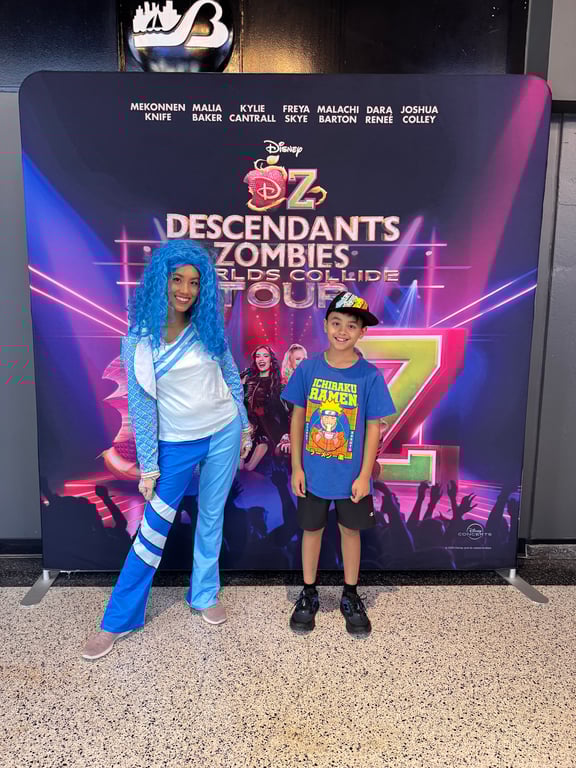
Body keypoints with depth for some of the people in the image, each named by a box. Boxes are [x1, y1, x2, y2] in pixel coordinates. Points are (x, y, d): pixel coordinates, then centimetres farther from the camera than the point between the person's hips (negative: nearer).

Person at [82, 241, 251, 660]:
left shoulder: (209, 327, -4)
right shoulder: (139, 339, -9)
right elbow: (141, 405, -7)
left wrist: (244, 426, 10)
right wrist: (148, 467, -5)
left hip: (223, 435, 2)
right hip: (176, 444, -2)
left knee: (212, 519, 14)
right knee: (154, 527, 3)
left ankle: (205, 594, 36)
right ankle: (118, 621, 20)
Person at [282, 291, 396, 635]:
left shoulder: (369, 376, -10)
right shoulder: (308, 369, -7)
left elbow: (373, 427, -6)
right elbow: (298, 418, -1)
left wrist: (365, 475, -8)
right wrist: (296, 467, -3)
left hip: (351, 475, -1)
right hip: (313, 473, 1)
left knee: (351, 530, 15)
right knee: (312, 529, 15)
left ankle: (351, 597, 35)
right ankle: (309, 595, 35)